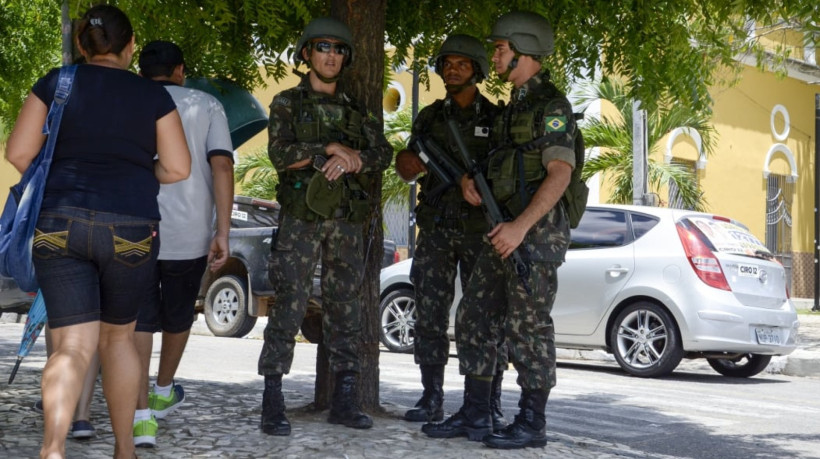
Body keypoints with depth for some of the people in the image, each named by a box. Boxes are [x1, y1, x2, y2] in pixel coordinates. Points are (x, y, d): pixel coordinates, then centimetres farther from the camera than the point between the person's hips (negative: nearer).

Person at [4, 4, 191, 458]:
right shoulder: (153, 96, 4)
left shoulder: (55, 84, 5)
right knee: (118, 337, 18)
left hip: (59, 227, 0)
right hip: (131, 231, 0)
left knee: (73, 345, -1)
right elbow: (177, 168, 2)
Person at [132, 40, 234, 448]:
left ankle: (141, 415, -11)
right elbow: (221, 165, -6)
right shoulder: (206, 105, 6)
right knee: (177, 315, 21)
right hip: (189, 232, 1)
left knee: (138, 321, 1)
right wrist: (222, 232, -8)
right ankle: (163, 392, 40)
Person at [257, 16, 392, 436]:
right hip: (300, 219, -4)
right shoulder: (287, 103, 5)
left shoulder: (355, 110, 16)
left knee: (345, 308, 6)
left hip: (347, 222, 4)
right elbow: (280, 154, -9)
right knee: (289, 306, -9)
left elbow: (383, 153, 4)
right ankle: (272, 405, -6)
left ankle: (344, 400, 12)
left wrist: (353, 158, -14)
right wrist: (330, 148, -14)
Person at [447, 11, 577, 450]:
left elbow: (560, 173, -19)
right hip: (505, 229, 9)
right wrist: (468, 180, 7)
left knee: (527, 325, -5)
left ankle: (531, 422, 3)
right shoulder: (513, 106, 19)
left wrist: (520, 226, -27)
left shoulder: (552, 104, -10)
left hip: (536, 233, -9)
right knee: (474, 317, 8)